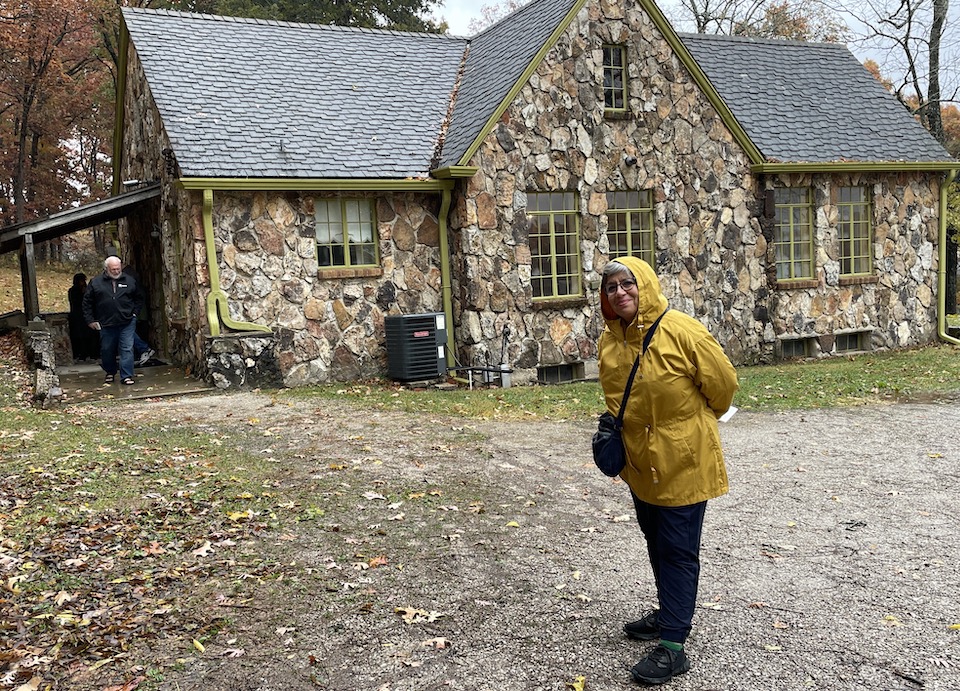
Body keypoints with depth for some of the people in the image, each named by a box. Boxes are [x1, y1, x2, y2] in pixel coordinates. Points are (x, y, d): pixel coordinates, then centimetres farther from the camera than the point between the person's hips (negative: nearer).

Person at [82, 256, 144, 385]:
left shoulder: (129, 281, 6)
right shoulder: (96, 283, 2)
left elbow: (139, 299, 17)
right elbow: (87, 302, 8)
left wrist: (135, 313, 6)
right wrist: (90, 320, 3)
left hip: (127, 323, 0)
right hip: (106, 324, 1)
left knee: (127, 349, -5)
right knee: (107, 350, 11)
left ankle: (127, 375, -1)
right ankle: (110, 373, 30)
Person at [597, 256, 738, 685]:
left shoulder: (681, 331, -20)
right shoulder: (609, 339, 0)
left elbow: (723, 385, -9)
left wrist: (697, 421, 5)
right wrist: (614, 425, 7)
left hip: (682, 461, -7)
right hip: (640, 460, 7)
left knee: (677, 549, 0)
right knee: (656, 541, 22)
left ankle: (673, 645, 7)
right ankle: (669, 614, 41)